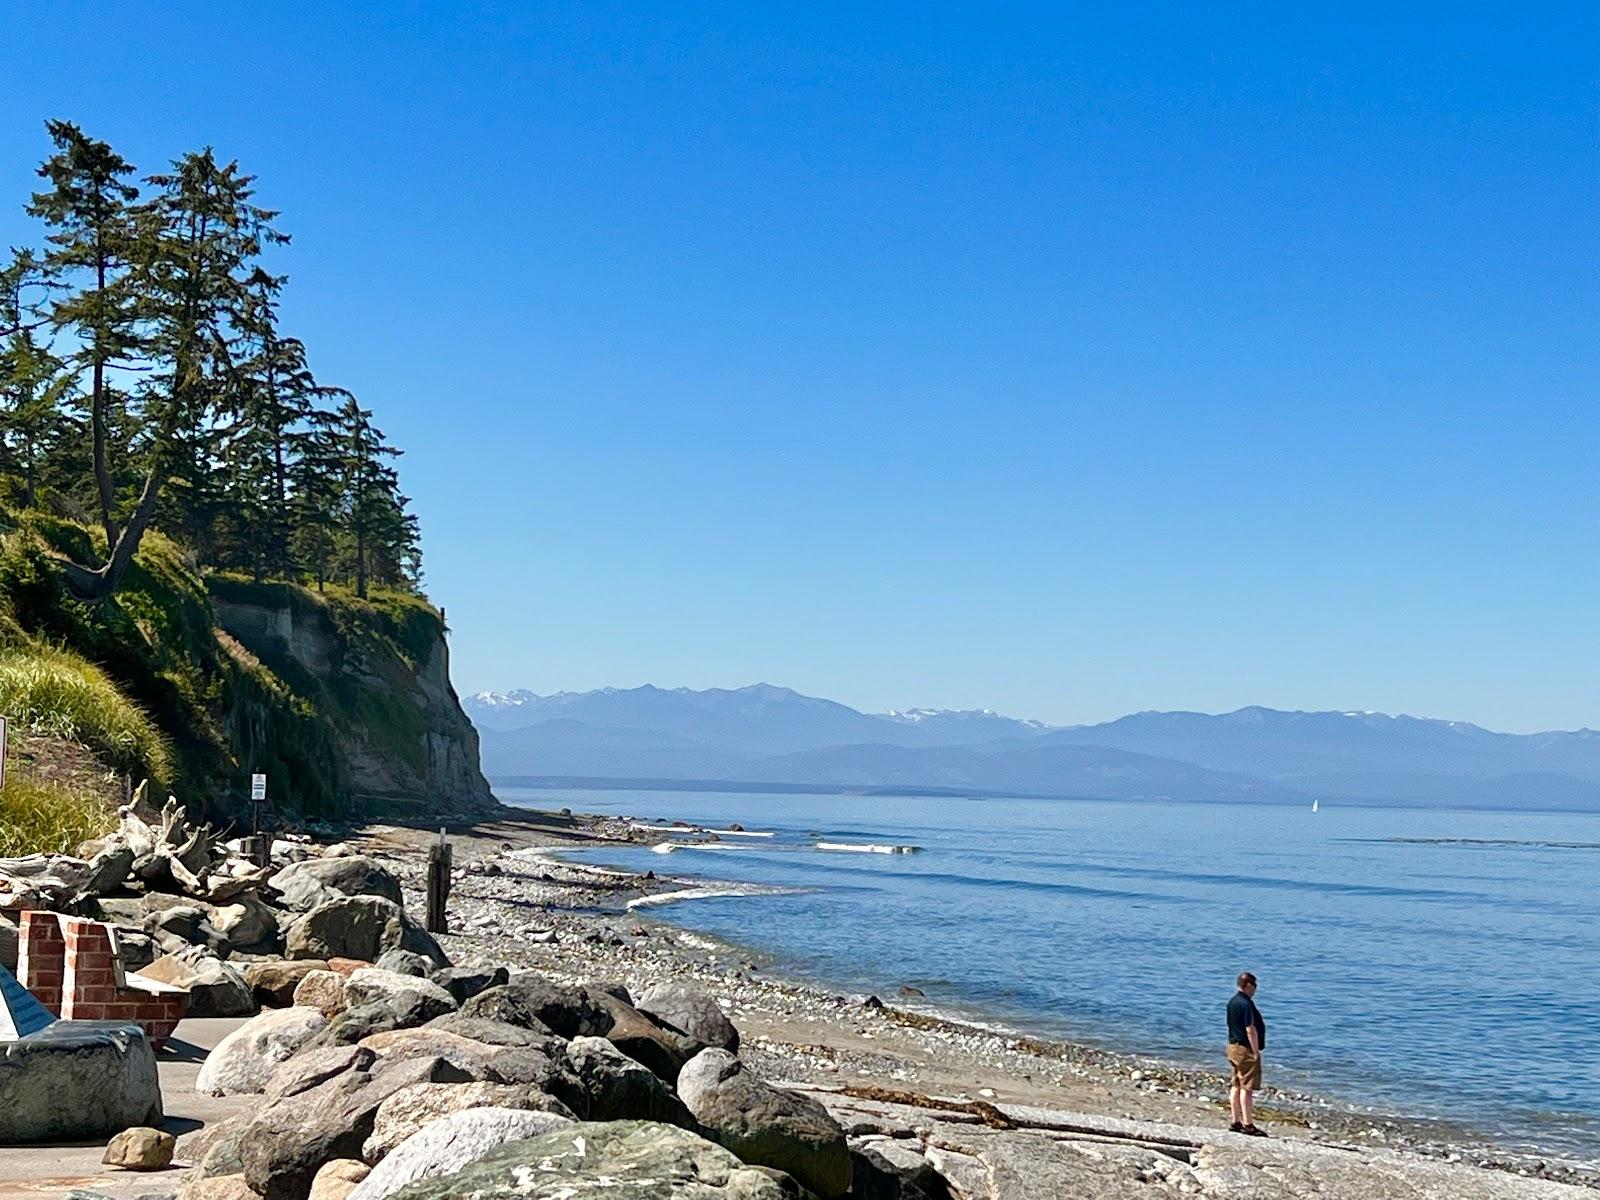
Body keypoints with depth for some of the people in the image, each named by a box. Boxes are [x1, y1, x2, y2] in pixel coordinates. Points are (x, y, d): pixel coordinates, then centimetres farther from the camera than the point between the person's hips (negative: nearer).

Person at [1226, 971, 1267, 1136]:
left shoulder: (1232, 1002, 11)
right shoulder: (1246, 1004, -19)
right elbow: (1250, 1030, -21)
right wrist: (1256, 1052, -17)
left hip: (1233, 1046, 10)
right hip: (1246, 1050, -10)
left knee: (1236, 1085, 12)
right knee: (1247, 1087, -7)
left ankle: (1236, 1122, 16)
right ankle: (1248, 1124, -6)